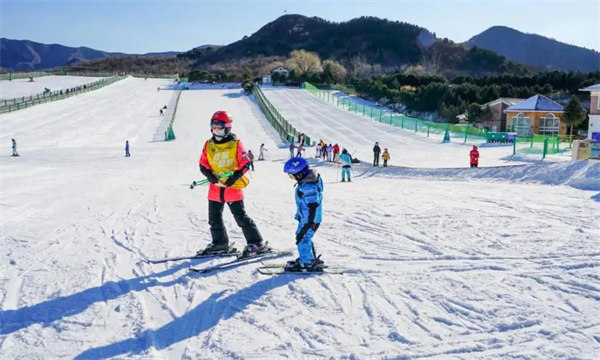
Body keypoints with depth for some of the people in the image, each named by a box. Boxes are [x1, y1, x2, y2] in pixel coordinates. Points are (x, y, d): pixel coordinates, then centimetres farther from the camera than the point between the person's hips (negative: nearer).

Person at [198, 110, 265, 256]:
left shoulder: (235, 144, -6)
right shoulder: (208, 145, 5)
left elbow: (245, 164, -5)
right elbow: (203, 165, 8)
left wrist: (233, 178, -17)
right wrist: (211, 177, -10)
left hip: (233, 187, -5)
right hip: (215, 188, 5)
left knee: (241, 217, -3)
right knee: (214, 218, 13)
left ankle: (256, 244, 7)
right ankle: (220, 244, 31)